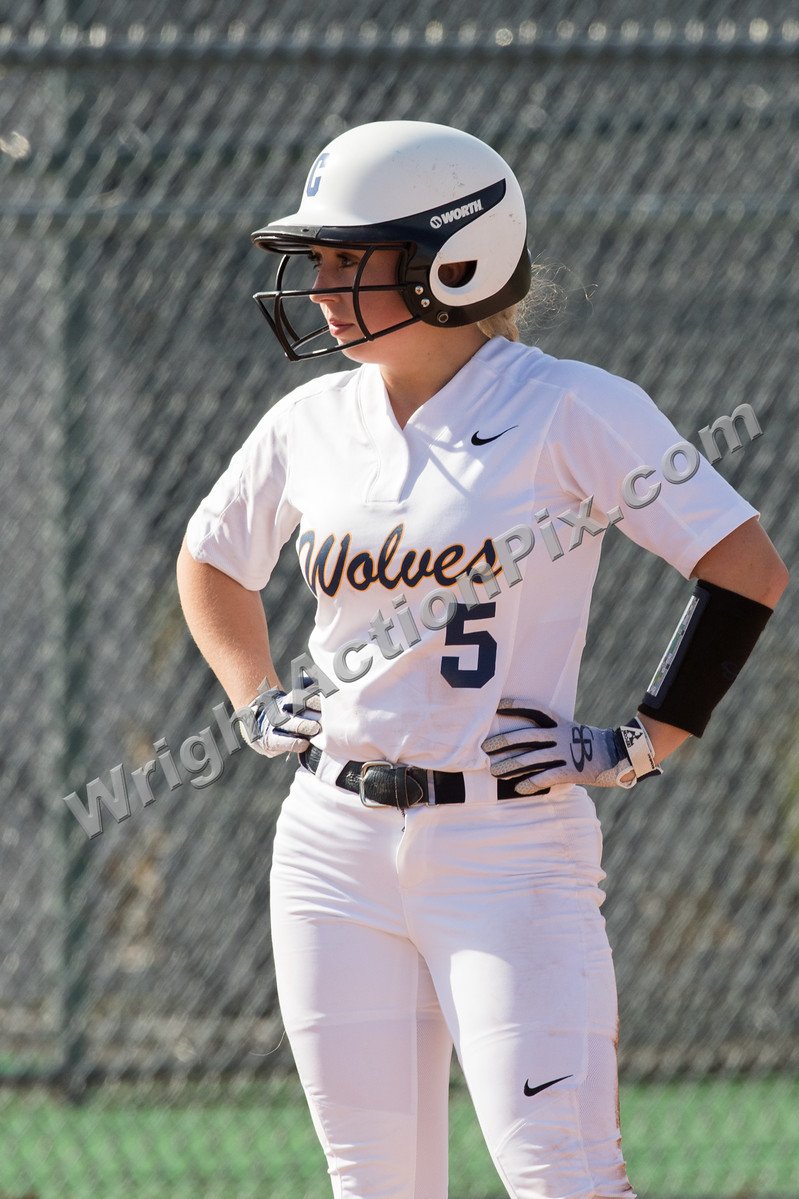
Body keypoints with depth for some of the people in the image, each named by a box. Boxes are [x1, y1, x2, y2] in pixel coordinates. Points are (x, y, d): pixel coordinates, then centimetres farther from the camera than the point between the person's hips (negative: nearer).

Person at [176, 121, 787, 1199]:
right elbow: (211, 563, 29)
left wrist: (644, 746, -9)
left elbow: (749, 571, -9)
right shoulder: (312, 423, 8)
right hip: (333, 851, 5)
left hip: (508, 841, -5)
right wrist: (255, 703, 16)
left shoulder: (570, 411, -8)